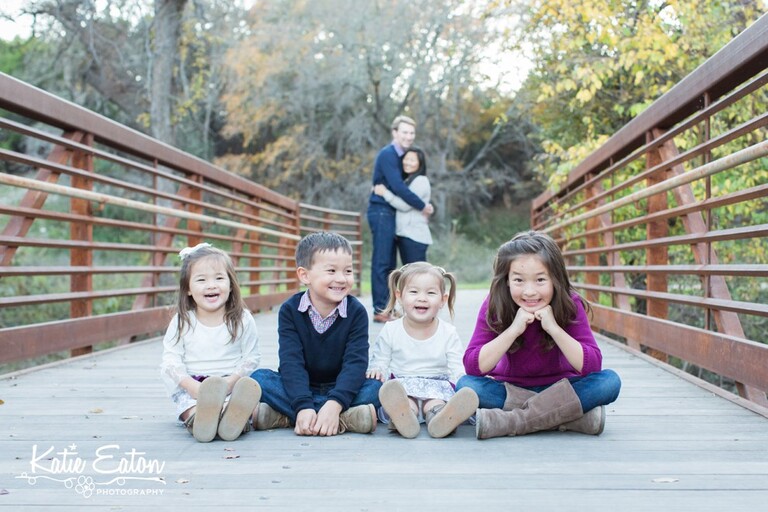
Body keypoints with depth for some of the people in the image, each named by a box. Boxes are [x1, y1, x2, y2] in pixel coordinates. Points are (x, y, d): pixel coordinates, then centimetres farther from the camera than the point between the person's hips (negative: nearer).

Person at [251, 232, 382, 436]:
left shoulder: (356, 312, -8)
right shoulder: (290, 310, -7)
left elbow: (355, 363, -18)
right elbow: (291, 362, -18)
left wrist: (334, 405, -36)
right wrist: (303, 407, -35)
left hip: (340, 388, 0)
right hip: (299, 388, 0)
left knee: (376, 387, -27)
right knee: (259, 377, -25)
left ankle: (284, 417, -34)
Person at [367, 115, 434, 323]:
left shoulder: (400, 155, 16)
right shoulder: (387, 154, -13)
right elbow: (397, 186, -22)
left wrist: (420, 207, 5)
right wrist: (423, 206, -15)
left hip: (391, 212, 9)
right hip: (381, 211, -9)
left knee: (389, 263, 10)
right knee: (382, 261, -9)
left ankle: (386, 307, 15)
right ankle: (380, 310, -8)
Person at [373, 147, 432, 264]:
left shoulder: (421, 181, -8)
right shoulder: (405, 181, 21)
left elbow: (405, 205, -15)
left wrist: (385, 193, -8)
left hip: (415, 236, -10)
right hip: (403, 234, 10)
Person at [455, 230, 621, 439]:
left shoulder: (570, 305, -15)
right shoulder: (494, 306, -14)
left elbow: (592, 365, -21)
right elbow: (472, 366, -22)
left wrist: (554, 328, -30)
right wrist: (513, 329, -30)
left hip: (558, 388, 0)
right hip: (509, 390, 0)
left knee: (610, 381, -27)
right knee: (466, 385, -29)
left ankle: (509, 421, -30)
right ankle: (563, 415, -28)